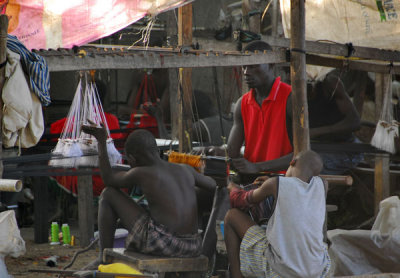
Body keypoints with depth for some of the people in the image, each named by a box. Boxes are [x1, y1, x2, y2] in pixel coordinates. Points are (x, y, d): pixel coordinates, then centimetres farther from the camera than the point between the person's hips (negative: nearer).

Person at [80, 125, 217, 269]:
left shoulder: (141, 173, -1)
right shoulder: (186, 170, 13)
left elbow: (108, 180, 15)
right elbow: (212, 185, 29)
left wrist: (101, 141, 18)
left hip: (159, 243, -6)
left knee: (108, 194, 13)